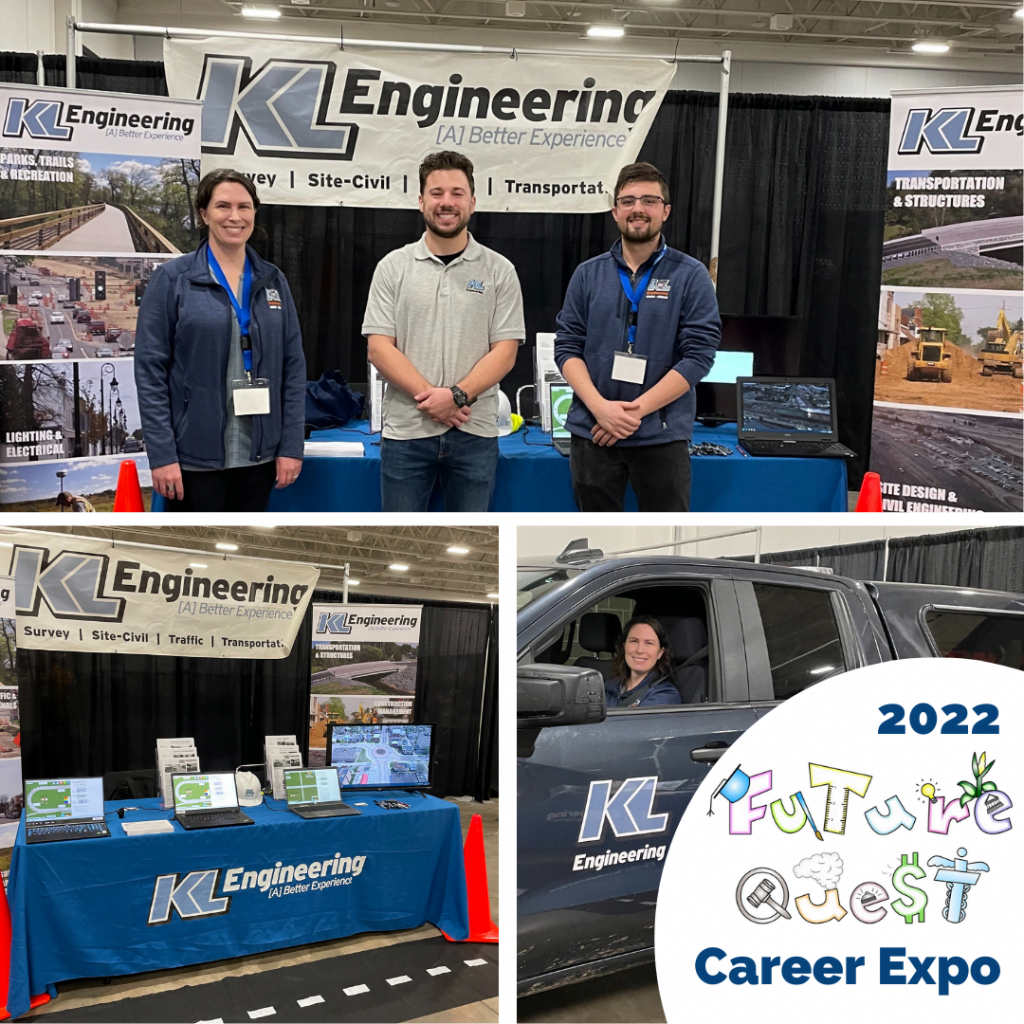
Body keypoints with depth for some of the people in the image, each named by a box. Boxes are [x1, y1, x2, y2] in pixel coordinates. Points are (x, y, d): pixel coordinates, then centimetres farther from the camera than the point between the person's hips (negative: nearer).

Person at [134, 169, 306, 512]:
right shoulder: (172, 279, -4)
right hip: (195, 455, -4)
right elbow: (150, 370, -7)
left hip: (258, 454, 4)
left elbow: (293, 367, 7)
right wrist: (161, 454, -13)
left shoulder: (273, 281, 8)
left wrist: (291, 445, 0)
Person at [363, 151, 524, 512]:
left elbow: (505, 351, -3)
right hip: (406, 430, 0)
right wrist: (430, 398, -15)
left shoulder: (499, 270, 3)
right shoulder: (393, 267, 3)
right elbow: (379, 347, -3)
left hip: (474, 432, 0)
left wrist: (457, 396, -17)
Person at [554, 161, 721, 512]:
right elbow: (567, 346, 3)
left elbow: (698, 355, -8)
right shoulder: (588, 274, 6)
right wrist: (600, 406, -14)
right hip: (591, 431, 2)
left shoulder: (691, 276, -1)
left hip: (662, 435, -2)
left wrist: (636, 411, -15)